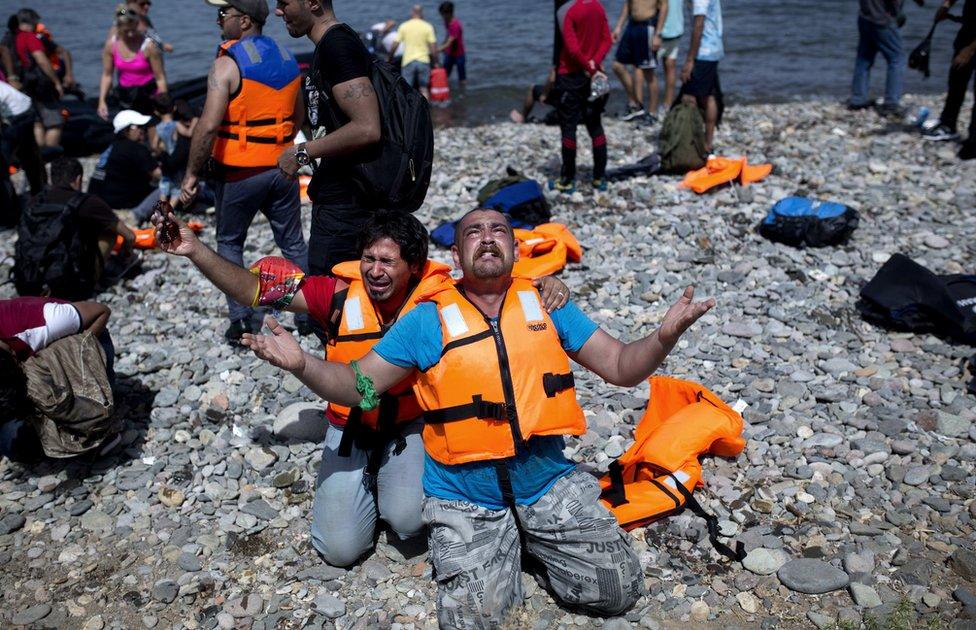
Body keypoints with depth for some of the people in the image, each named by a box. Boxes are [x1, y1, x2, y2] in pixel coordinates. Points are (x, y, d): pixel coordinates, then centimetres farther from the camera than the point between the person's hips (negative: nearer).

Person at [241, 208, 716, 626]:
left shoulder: (548, 305, 1)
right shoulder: (428, 319, -4)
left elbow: (621, 367, 3)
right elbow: (357, 386, -1)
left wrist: (665, 335, -17)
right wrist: (300, 363, -20)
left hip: (550, 486, 2)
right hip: (466, 502, -2)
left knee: (619, 592, -3)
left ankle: (531, 545, 21)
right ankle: (502, 550, 16)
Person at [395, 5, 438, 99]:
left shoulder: (403, 26, 1)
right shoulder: (428, 26, 0)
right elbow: (433, 47, -4)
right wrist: (435, 62, 5)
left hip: (408, 61, 0)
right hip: (423, 61, 0)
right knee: (424, 88, 9)